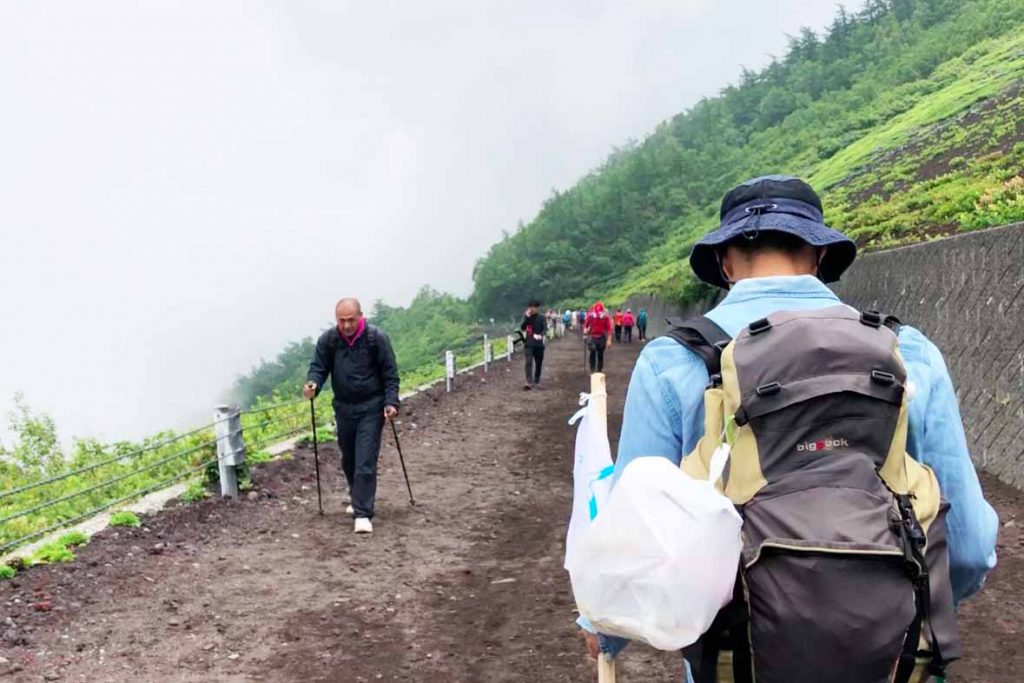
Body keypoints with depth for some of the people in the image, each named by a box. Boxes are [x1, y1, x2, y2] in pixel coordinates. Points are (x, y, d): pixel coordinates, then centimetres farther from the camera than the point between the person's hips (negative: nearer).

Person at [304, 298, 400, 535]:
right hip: (343, 407, 4)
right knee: (348, 460, 16)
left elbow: (390, 373, -6)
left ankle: (363, 514, -8)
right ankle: (358, 500, 39)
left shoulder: (376, 338, -11)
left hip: (371, 408, -4)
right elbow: (319, 366, 2)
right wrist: (313, 383, -20)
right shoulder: (328, 340, -4)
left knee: (365, 462, -10)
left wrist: (391, 401, -15)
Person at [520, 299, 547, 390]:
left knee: (538, 363, 9)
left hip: (539, 344, 0)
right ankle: (529, 382, -20)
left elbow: (545, 328, -11)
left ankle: (536, 381, 27)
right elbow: (522, 328, -5)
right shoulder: (526, 316, 5)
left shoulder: (541, 317, 0)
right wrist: (527, 317, -15)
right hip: (528, 344, 0)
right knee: (529, 362, -14)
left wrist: (541, 335, -32)